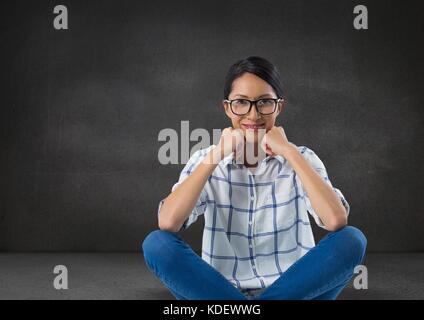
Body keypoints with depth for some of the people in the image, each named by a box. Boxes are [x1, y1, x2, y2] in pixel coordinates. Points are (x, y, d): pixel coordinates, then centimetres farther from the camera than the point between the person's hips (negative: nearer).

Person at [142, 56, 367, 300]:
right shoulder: (207, 160, 2)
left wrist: (290, 152, -15)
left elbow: (336, 221, -18)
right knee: (157, 244, -23)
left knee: (352, 239, -24)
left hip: (291, 289, 1)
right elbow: (168, 223, -17)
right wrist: (218, 153, -14)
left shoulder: (301, 159, 2)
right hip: (221, 290, 0)